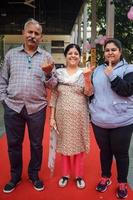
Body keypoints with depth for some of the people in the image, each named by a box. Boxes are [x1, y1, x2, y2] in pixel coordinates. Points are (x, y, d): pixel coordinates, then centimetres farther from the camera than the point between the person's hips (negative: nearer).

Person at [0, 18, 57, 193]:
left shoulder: (46, 57, 2)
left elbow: (53, 85, 0)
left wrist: (48, 74, -19)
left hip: (37, 108, -1)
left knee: (36, 144, 11)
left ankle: (34, 175, 33)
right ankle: (15, 176, 32)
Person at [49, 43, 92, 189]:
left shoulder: (84, 73, 0)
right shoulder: (58, 73, 2)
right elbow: (54, 96, 3)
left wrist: (87, 79, -23)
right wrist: (52, 117, -1)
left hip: (79, 116, -1)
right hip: (63, 115, 1)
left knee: (79, 144, 8)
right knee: (64, 143, 10)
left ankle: (79, 175, 25)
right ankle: (65, 174, 28)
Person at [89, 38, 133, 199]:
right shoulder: (98, 70, 9)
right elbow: (91, 92, 16)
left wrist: (111, 75, -17)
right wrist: (91, 111, 15)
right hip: (99, 121, 4)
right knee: (104, 151, 17)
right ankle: (105, 178, 37)